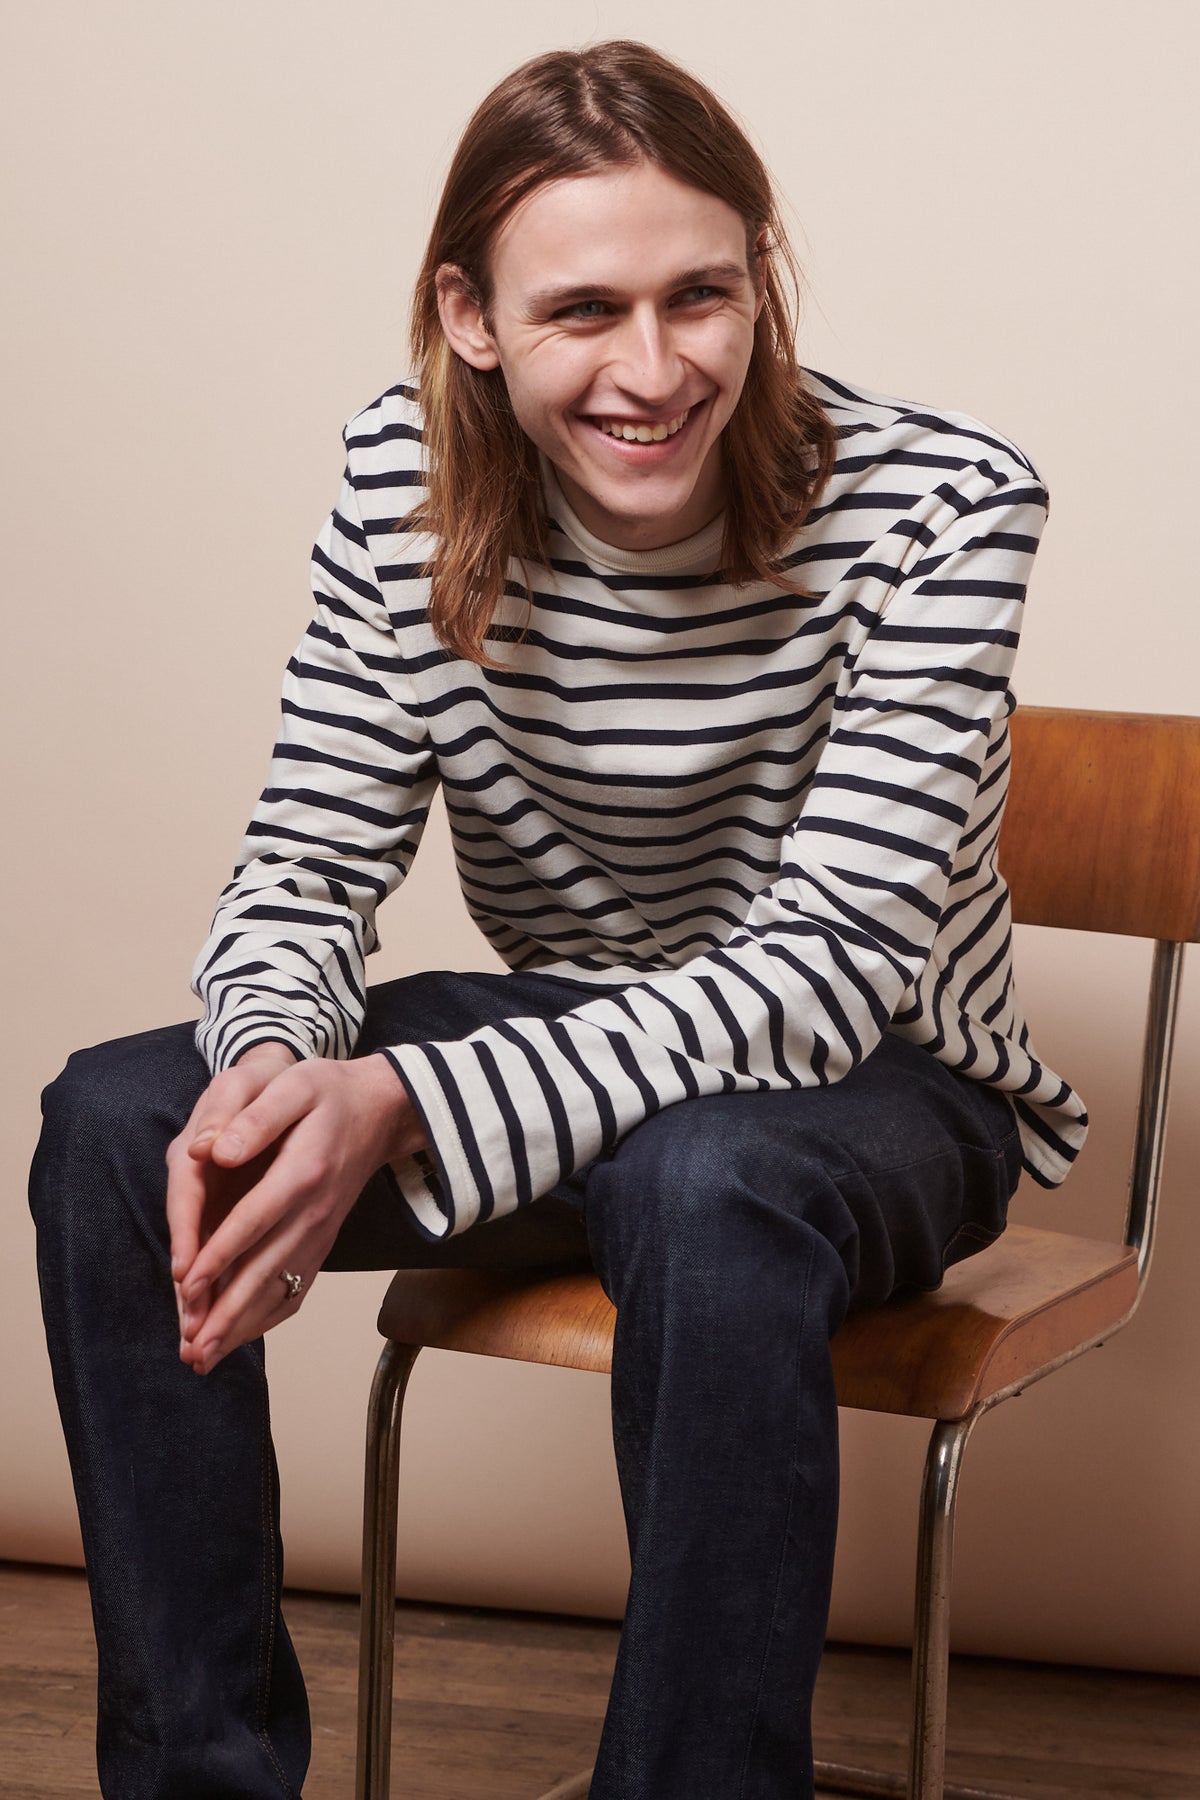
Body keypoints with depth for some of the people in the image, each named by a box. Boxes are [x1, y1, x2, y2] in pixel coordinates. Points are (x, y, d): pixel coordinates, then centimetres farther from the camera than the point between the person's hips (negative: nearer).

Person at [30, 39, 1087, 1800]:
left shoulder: (939, 508, -21)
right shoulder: (405, 483, -10)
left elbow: (832, 963, -25)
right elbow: (308, 867, -6)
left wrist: (408, 1109, -37)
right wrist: (277, 1061, -32)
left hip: (871, 1083, -3)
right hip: (565, 1046, 4)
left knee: (703, 1188, -38)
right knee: (117, 1121, -18)